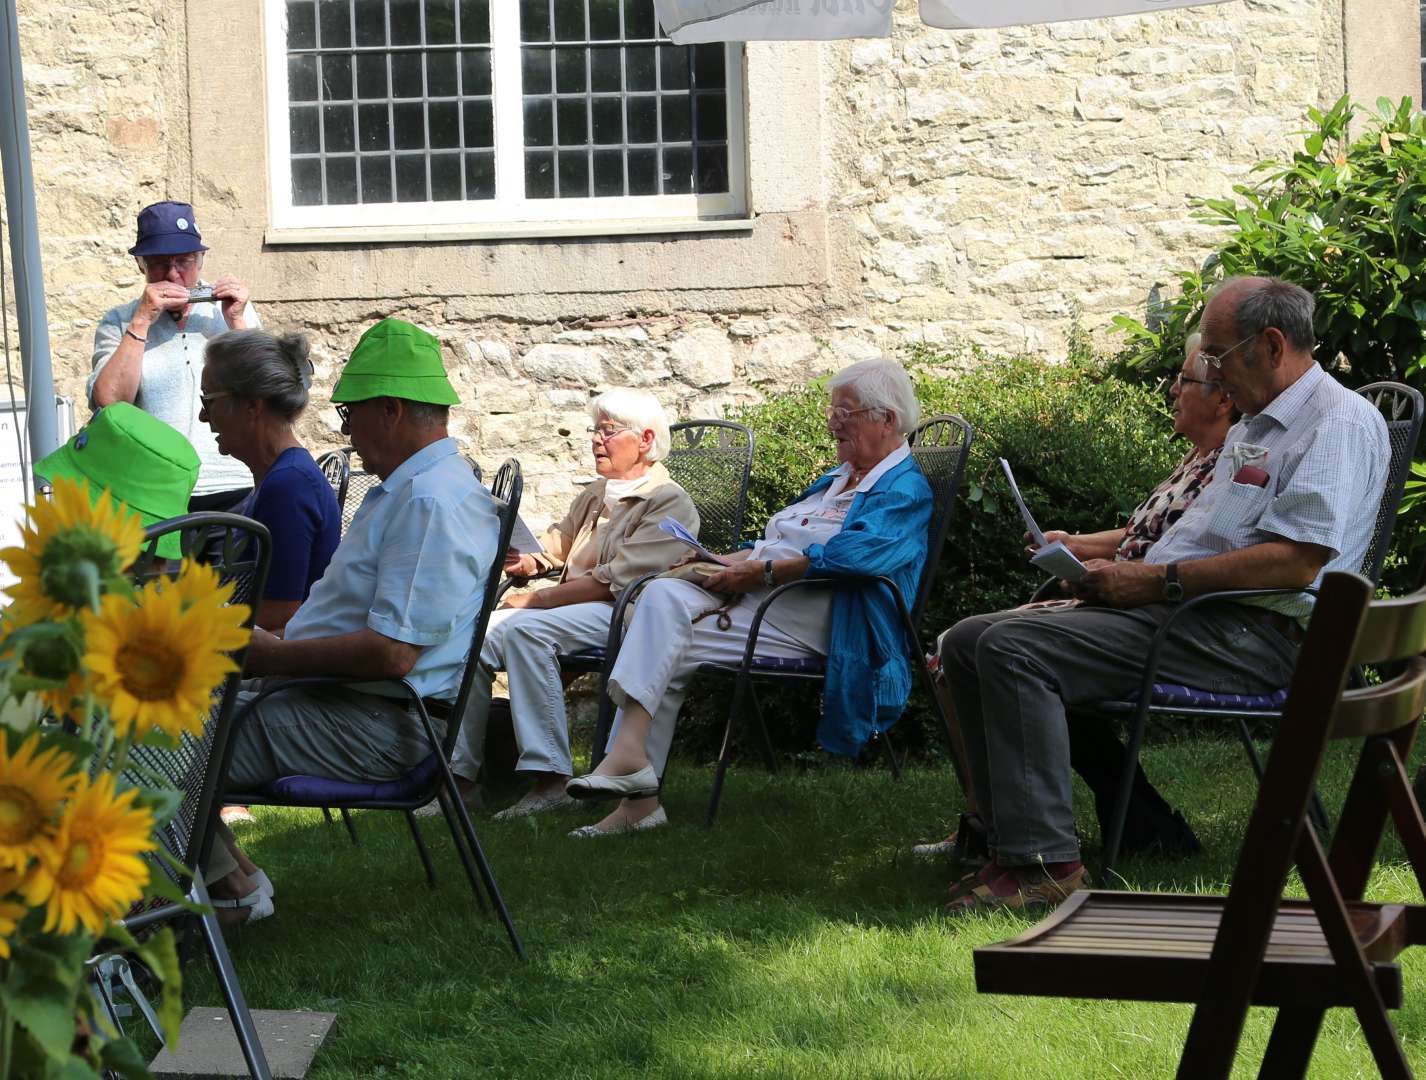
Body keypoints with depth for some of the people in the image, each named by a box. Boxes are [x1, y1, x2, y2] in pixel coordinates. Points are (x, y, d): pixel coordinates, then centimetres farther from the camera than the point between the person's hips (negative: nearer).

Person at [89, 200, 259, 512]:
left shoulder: (234, 310, 15)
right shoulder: (118, 323, 12)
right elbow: (108, 403, -4)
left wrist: (237, 322, -1)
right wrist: (141, 322, -5)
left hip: (234, 487, 1)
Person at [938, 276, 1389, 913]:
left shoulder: (1339, 422, -8)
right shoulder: (1251, 427, 26)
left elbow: (1295, 563, -20)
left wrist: (1156, 580, -17)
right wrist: (1124, 571, 7)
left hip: (1252, 632, -10)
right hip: (1180, 612, 11)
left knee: (1013, 651, -26)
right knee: (968, 641, 0)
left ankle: (1045, 863, -26)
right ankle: (1012, 838, -5)